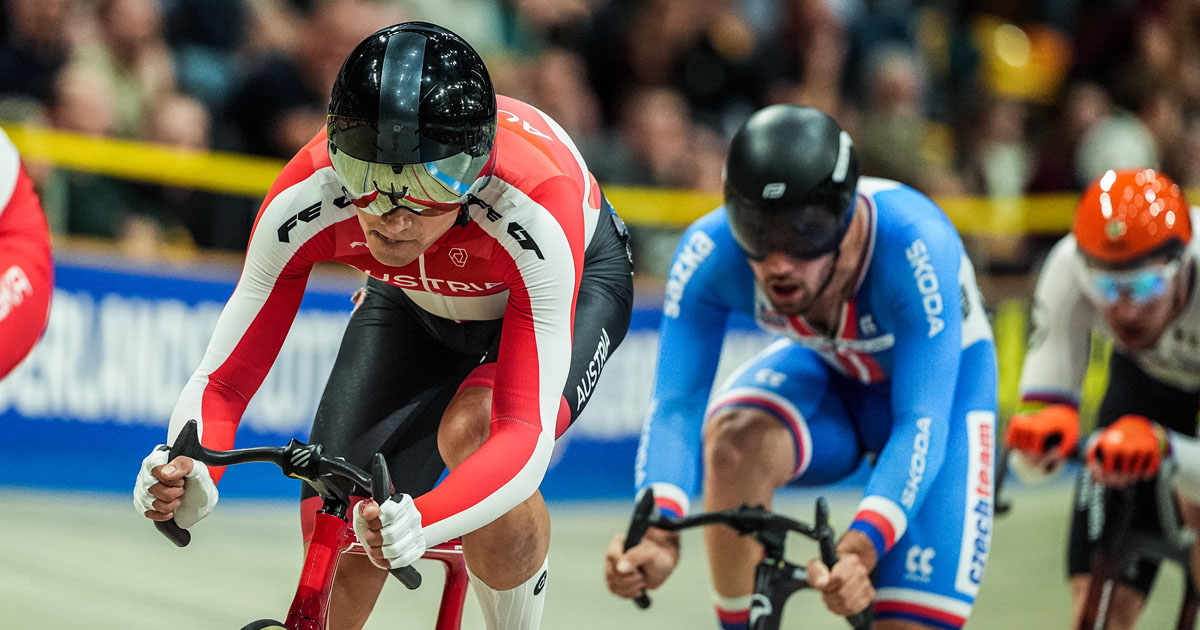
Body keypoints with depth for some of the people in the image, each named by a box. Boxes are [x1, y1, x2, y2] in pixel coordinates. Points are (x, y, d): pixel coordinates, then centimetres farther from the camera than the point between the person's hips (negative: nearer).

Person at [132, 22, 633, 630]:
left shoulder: (532, 211, -44)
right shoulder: (304, 203, -35)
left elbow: (525, 434, -47)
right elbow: (222, 380, -27)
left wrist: (420, 522, -65)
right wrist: (186, 472, -50)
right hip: (418, 304, 3)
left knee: (475, 430, -34)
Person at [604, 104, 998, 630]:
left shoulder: (916, 247, -39)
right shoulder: (710, 252, -31)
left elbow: (921, 426, -41)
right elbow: (674, 404, -31)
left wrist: (858, 551, -57)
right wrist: (658, 530, -51)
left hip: (942, 385, -2)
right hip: (826, 375, 2)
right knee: (736, 441, -33)